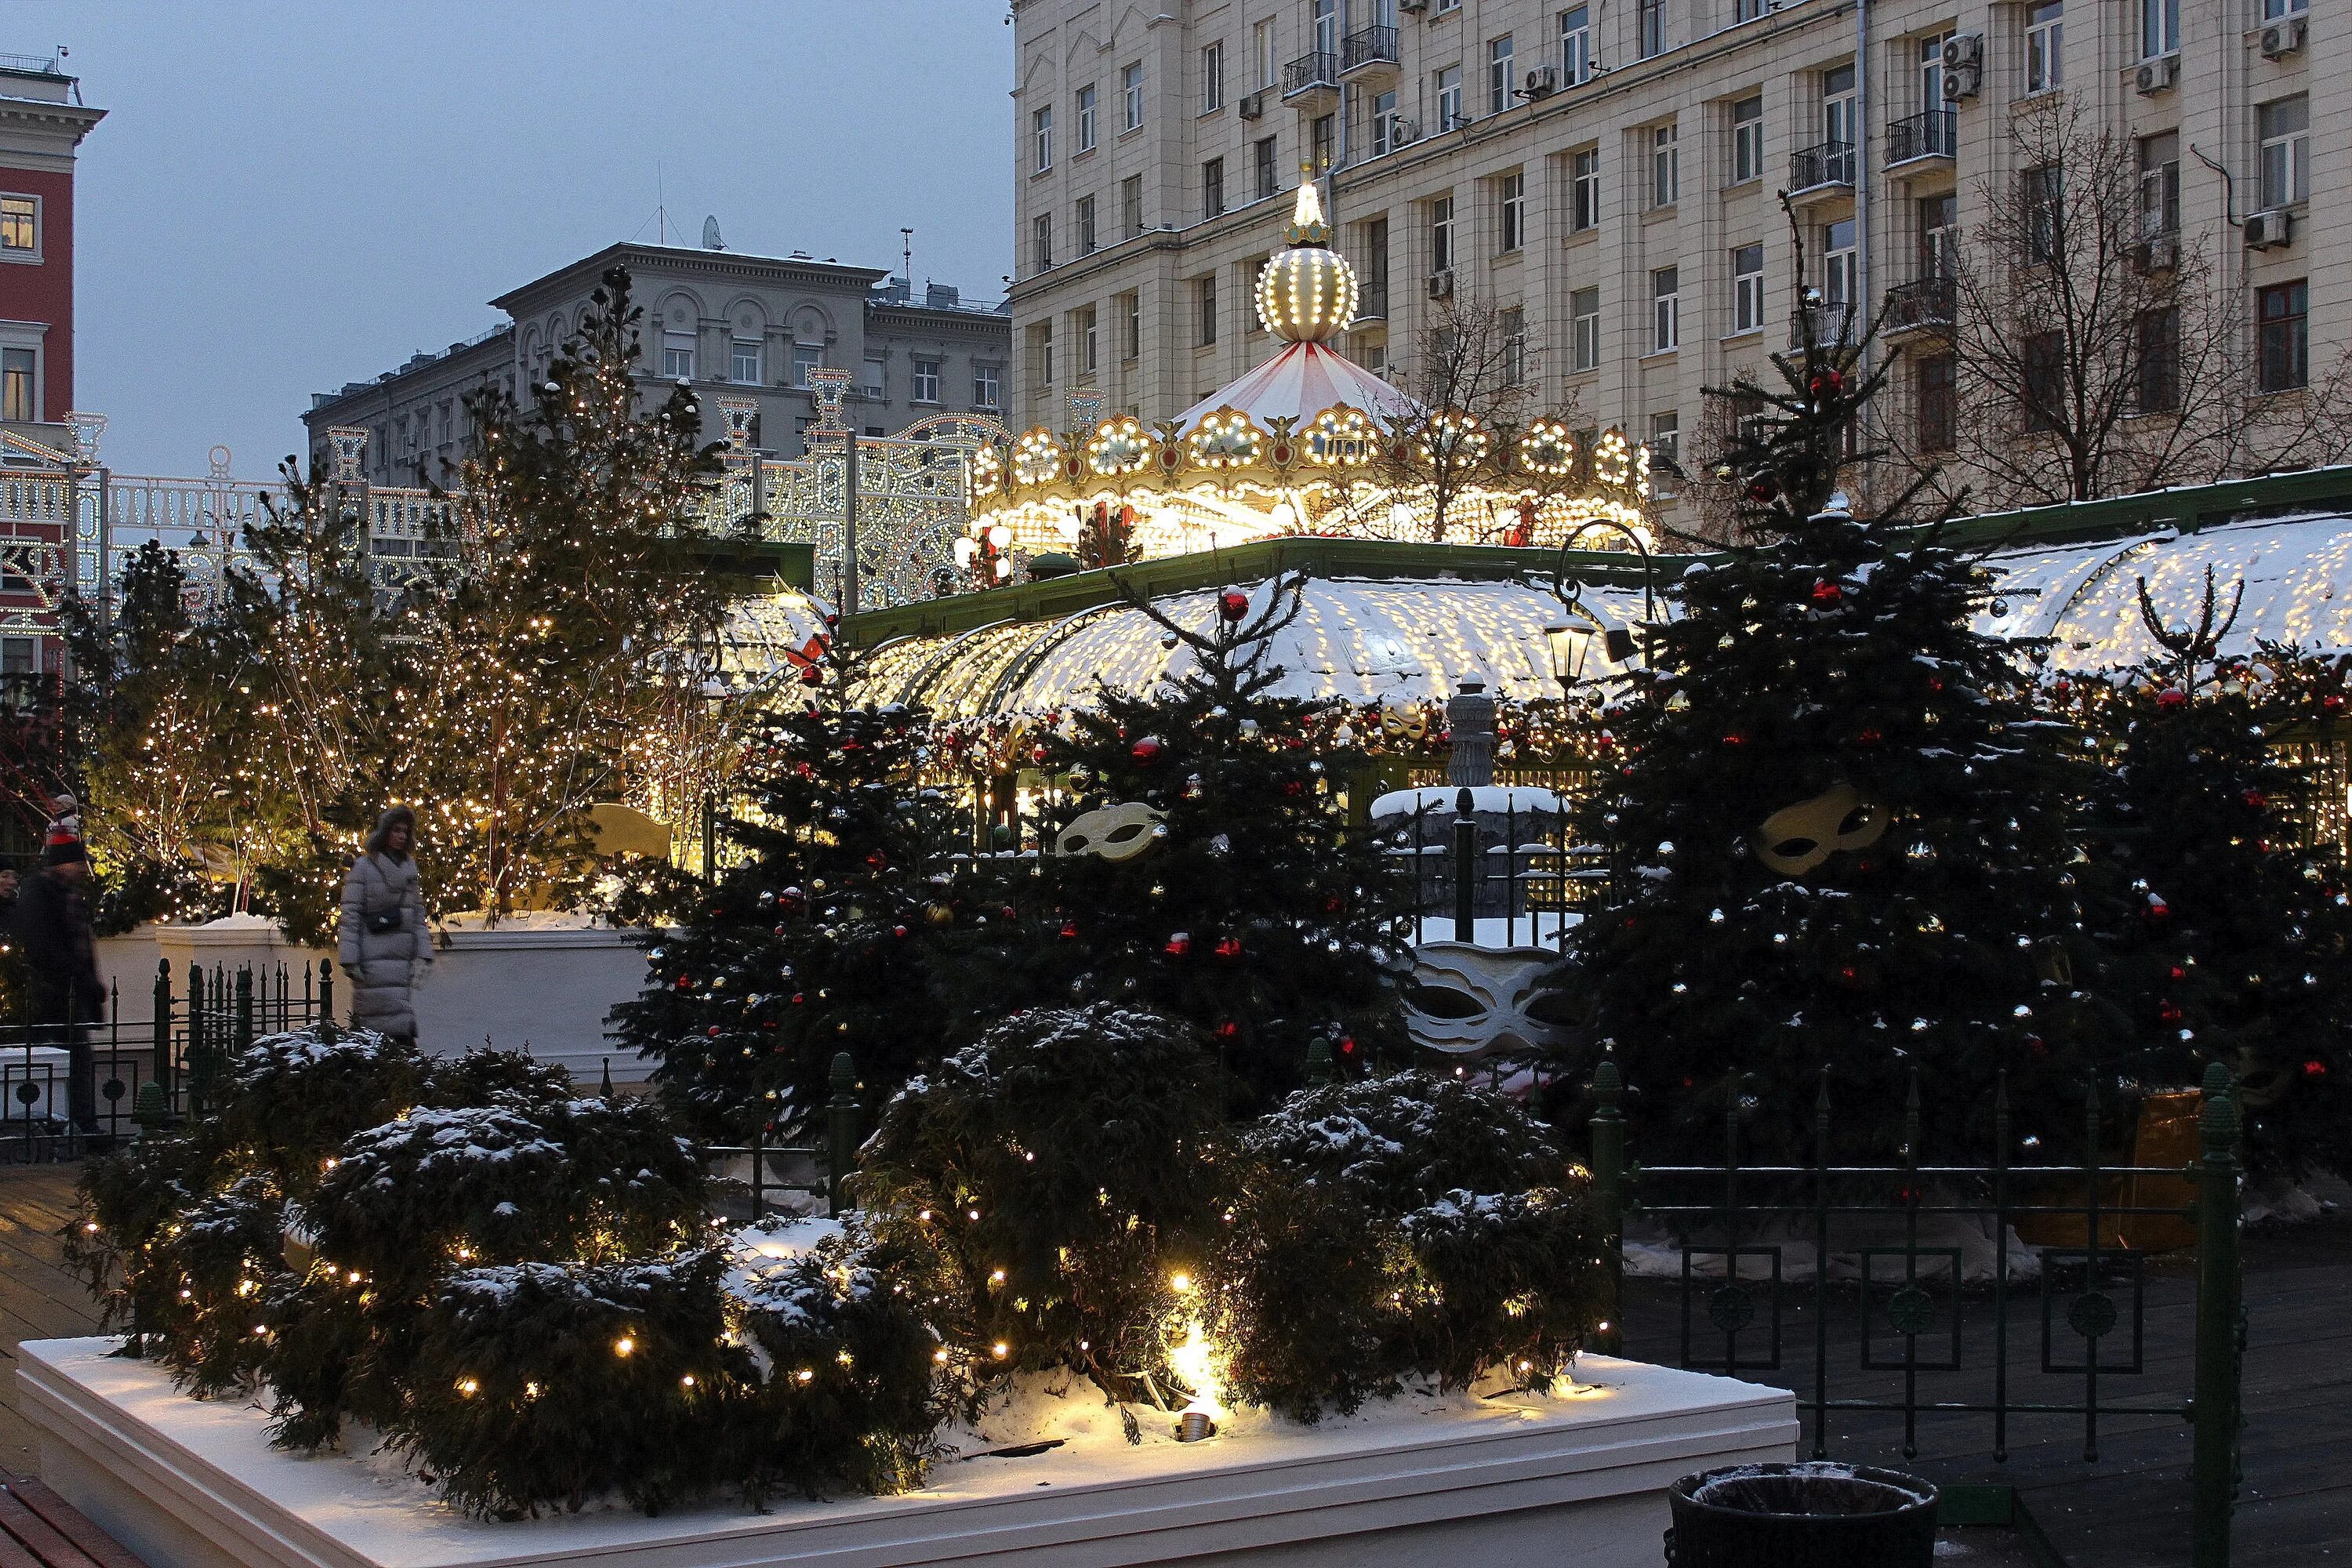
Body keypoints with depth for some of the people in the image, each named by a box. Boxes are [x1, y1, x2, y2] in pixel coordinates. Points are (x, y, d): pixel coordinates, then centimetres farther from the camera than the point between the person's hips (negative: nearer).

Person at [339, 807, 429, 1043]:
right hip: (374, 959, -5)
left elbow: (418, 917, 17)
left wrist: (423, 955, 7)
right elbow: (350, 916, -4)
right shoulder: (363, 868, -1)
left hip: (402, 958, 5)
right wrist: (350, 960, -10)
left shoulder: (409, 869, 17)